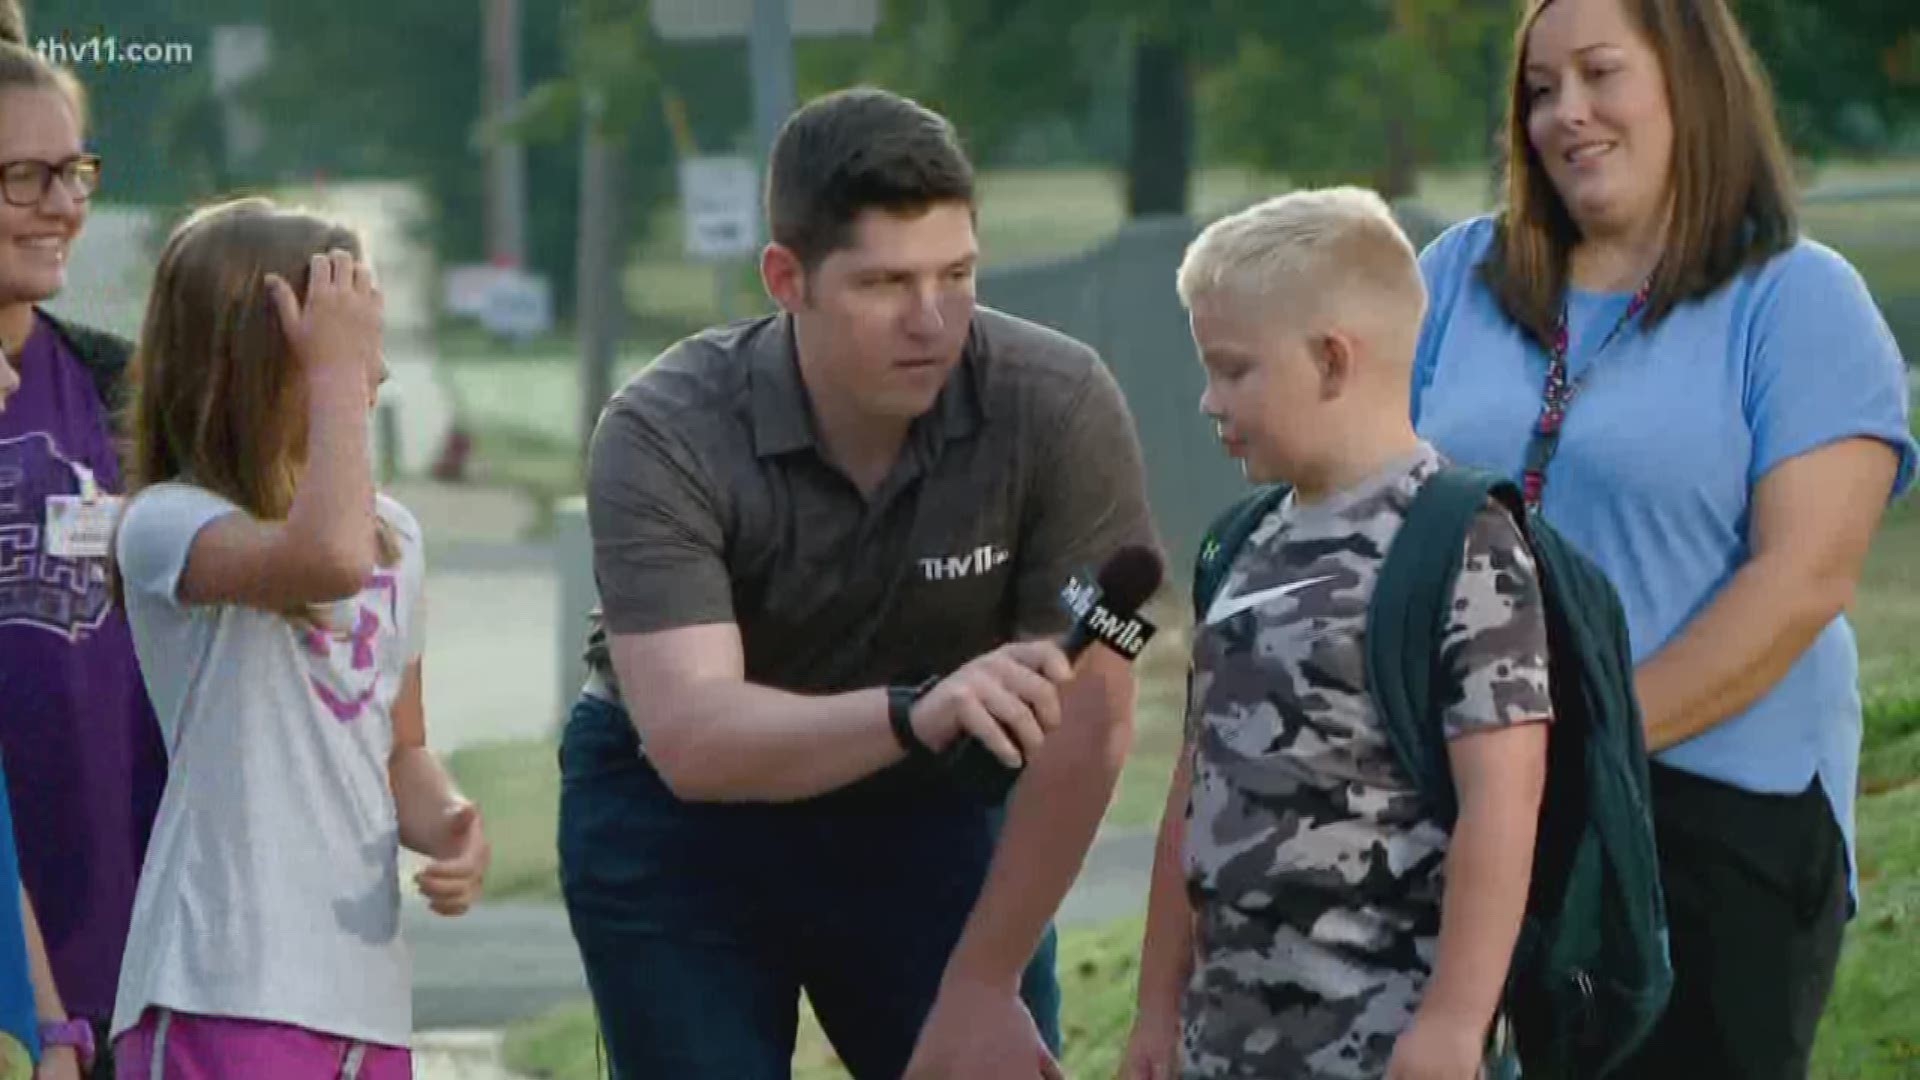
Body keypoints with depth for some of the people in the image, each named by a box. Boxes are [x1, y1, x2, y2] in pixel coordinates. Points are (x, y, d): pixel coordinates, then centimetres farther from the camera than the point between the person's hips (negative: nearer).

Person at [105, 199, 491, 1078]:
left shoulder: (393, 535, 17)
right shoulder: (167, 525, -8)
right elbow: (330, 559, -29)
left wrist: (447, 824, 1)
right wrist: (338, 372, -17)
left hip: (366, 994, 8)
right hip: (226, 996, -8)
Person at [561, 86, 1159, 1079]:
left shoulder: (1058, 408, -23)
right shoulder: (665, 436, -25)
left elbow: (1087, 724, -18)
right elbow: (689, 735, -37)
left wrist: (984, 982, -17)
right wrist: (916, 715, -54)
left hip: (931, 810, 1)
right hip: (679, 815, -1)